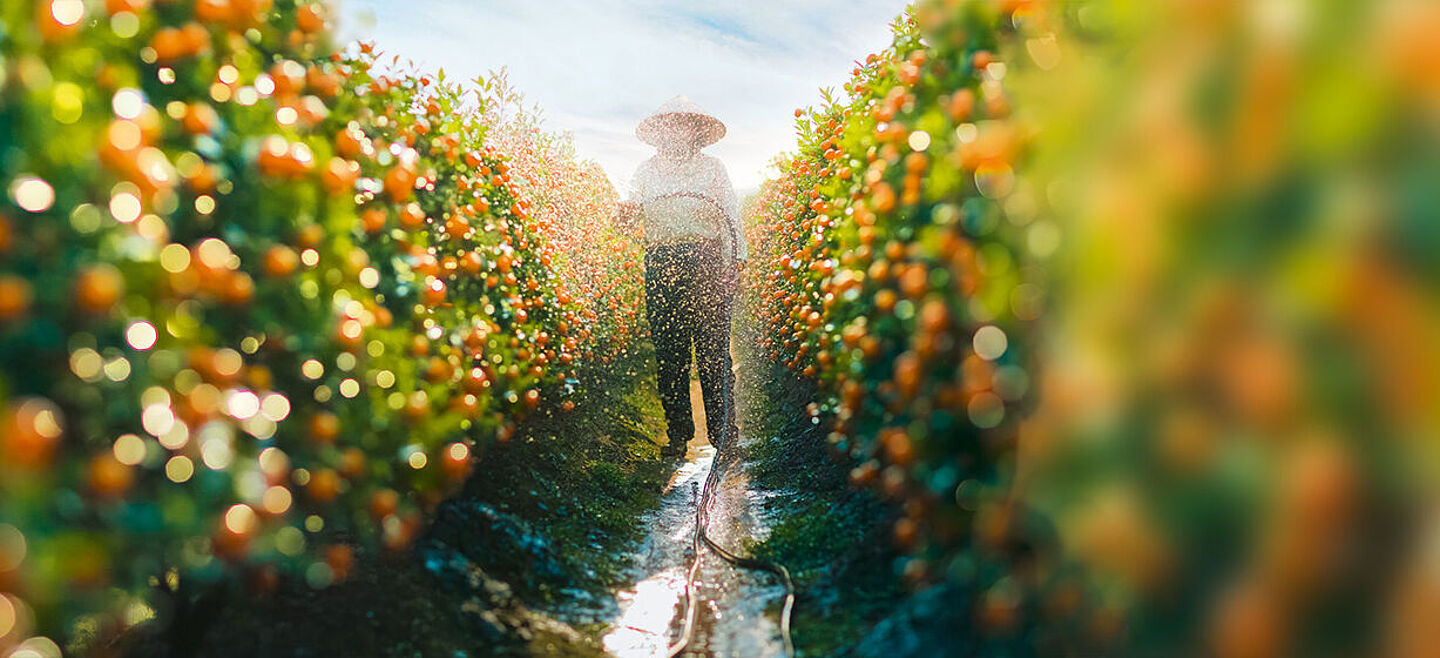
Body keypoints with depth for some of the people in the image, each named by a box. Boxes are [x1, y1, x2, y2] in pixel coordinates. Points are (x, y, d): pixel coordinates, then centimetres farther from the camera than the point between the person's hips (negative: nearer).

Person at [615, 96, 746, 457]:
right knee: (669, 352, -1)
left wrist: (736, 261, -2)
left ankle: (723, 433, -3)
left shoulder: (712, 168, 16)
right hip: (661, 263, 2)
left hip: (707, 261, -1)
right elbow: (630, 217, 15)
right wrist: (625, 214, -10)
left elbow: (733, 217, 11)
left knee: (714, 351, -8)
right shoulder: (646, 171, 19)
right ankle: (678, 434, 6)